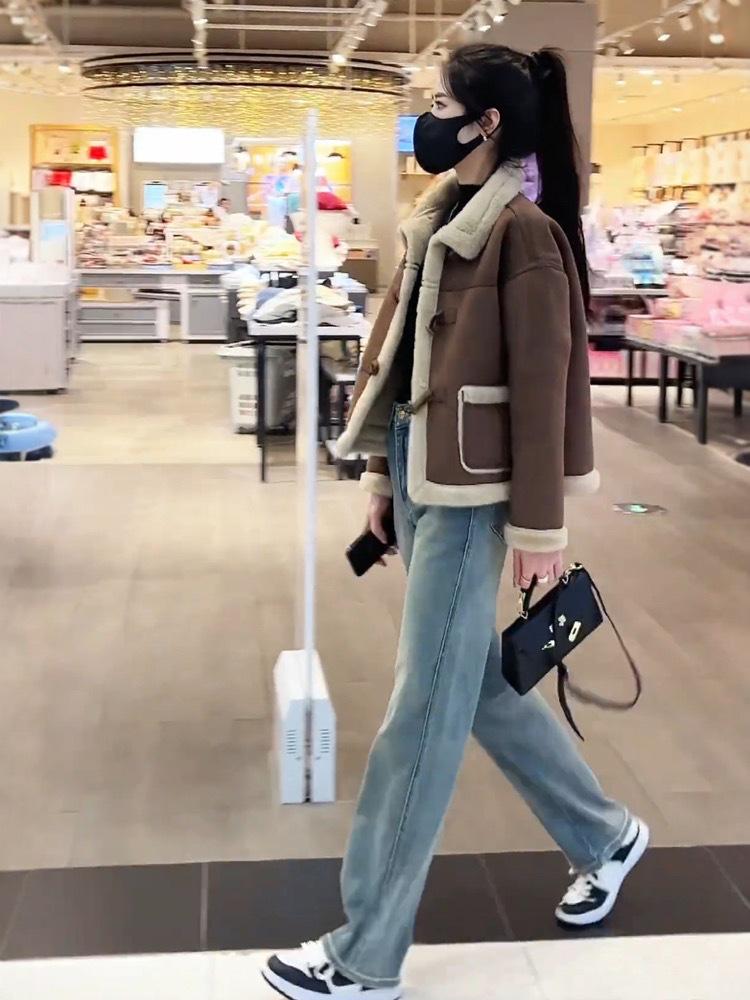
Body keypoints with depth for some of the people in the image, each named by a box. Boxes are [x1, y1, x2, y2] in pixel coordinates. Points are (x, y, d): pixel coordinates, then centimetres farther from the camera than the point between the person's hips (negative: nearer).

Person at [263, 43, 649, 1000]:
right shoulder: (435, 220, 12)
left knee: (421, 713, -1)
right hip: (421, 474, 9)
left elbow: (542, 385, -15)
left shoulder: (523, 231, -14)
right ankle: (604, 836, 40)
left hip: (468, 490, -9)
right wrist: (382, 471, 15)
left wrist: (539, 525, -15)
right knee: (476, 680, 19)